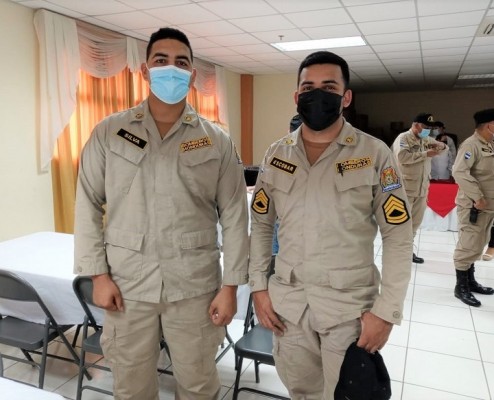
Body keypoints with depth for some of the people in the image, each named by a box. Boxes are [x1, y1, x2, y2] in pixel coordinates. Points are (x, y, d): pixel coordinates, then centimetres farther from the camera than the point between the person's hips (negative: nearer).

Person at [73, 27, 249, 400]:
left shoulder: (217, 141, 0)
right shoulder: (109, 132, 2)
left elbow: (235, 216, -1)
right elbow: (88, 205, 3)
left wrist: (230, 285, -4)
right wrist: (98, 274, -2)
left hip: (195, 284, 0)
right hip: (127, 282, 1)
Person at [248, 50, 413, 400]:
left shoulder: (375, 154, -7)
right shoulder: (277, 154, 3)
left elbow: (398, 237, -7)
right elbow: (261, 224, 8)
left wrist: (386, 311, -11)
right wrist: (259, 286, 2)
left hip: (350, 306, -3)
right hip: (287, 302, 3)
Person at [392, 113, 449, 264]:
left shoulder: (427, 139, 14)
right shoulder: (403, 138, -8)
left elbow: (445, 147, 24)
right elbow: (402, 157, -24)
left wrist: (440, 146, -1)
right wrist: (426, 154, -19)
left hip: (422, 188, 8)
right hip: (405, 188, -8)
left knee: (415, 221, 12)